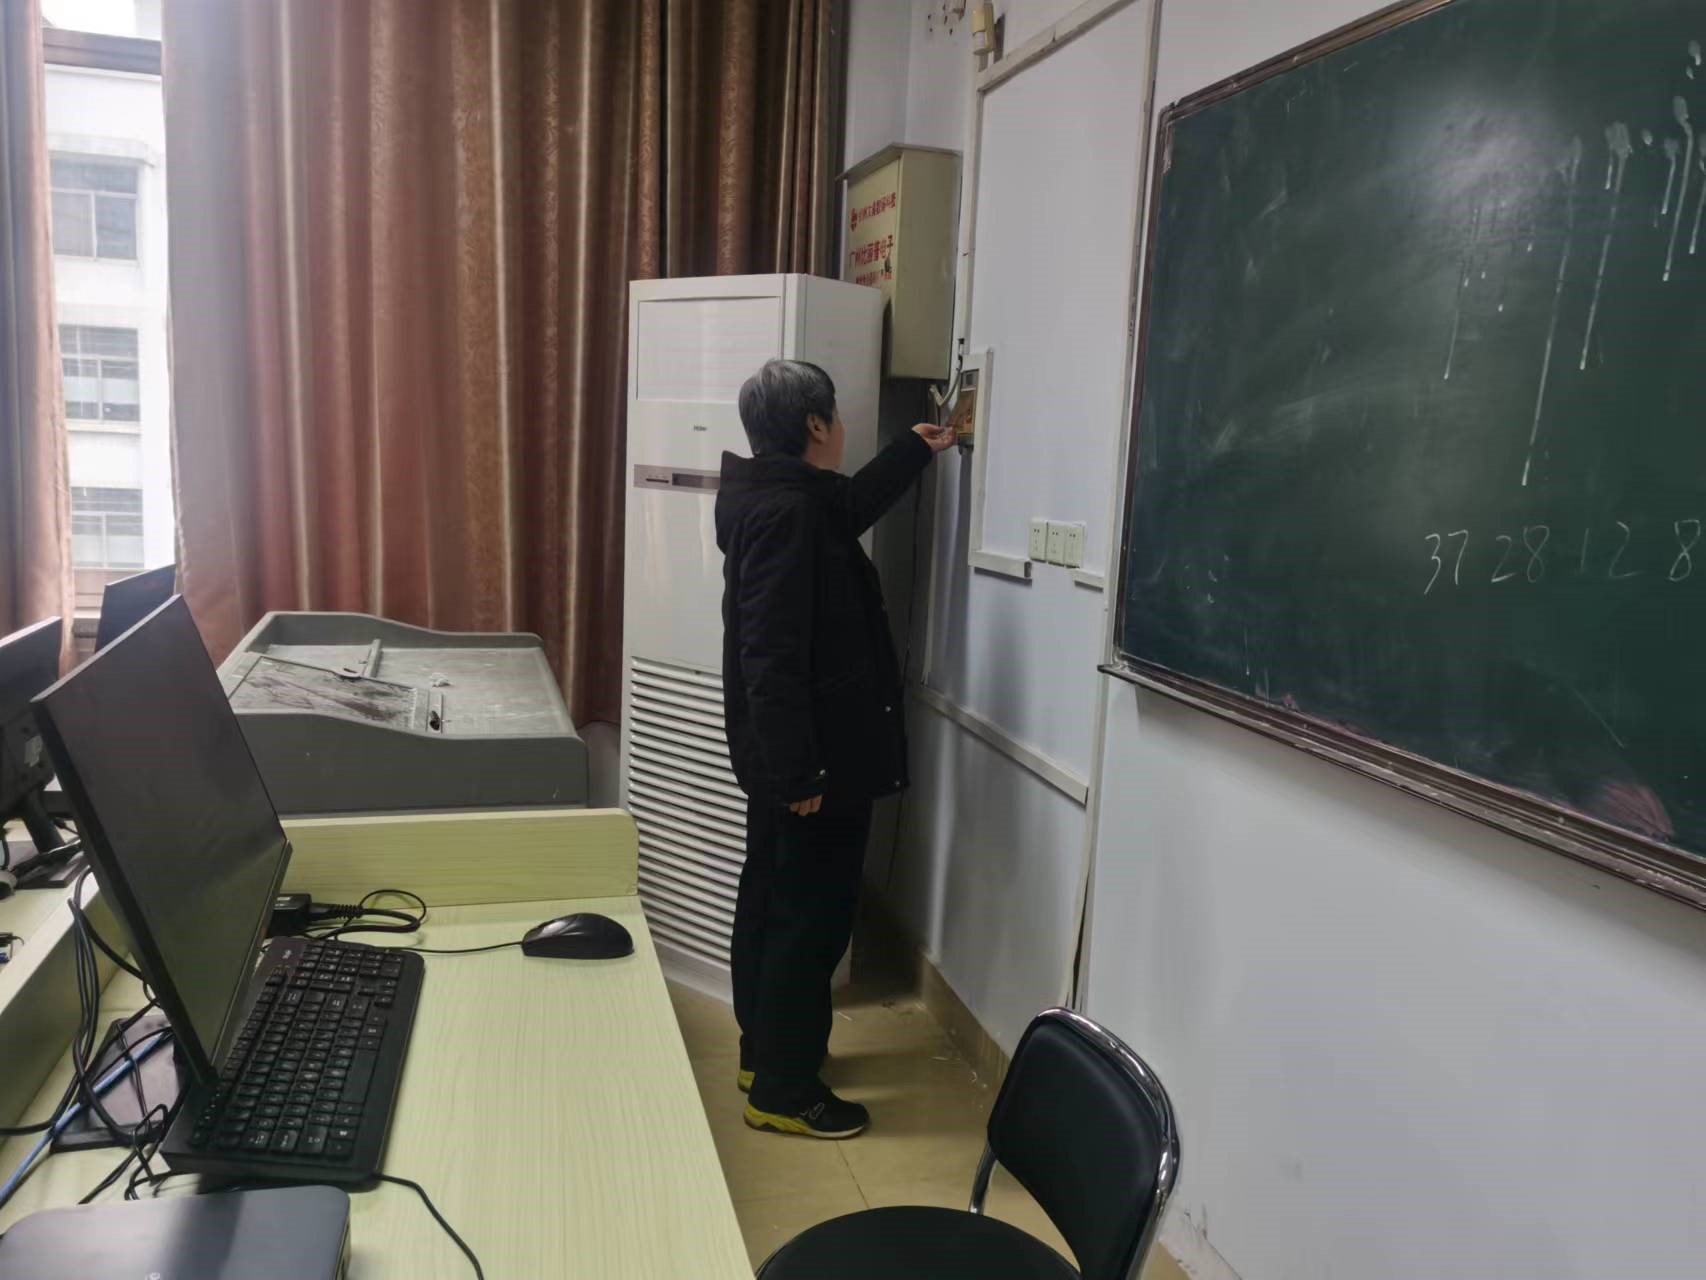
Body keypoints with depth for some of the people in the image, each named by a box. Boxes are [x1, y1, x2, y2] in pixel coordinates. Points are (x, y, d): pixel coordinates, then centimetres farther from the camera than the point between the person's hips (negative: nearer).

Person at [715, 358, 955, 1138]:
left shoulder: (782, 497, 9)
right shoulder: (787, 515, -22)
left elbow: (853, 505, 31)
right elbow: (773, 658, -27)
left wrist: (917, 451, 41)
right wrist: (799, 771, -26)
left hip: (782, 755, 11)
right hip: (812, 758, -11)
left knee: (770, 903, 19)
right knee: (811, 918, 0)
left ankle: (763, 1051, 34)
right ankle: (782, 1090, 13)